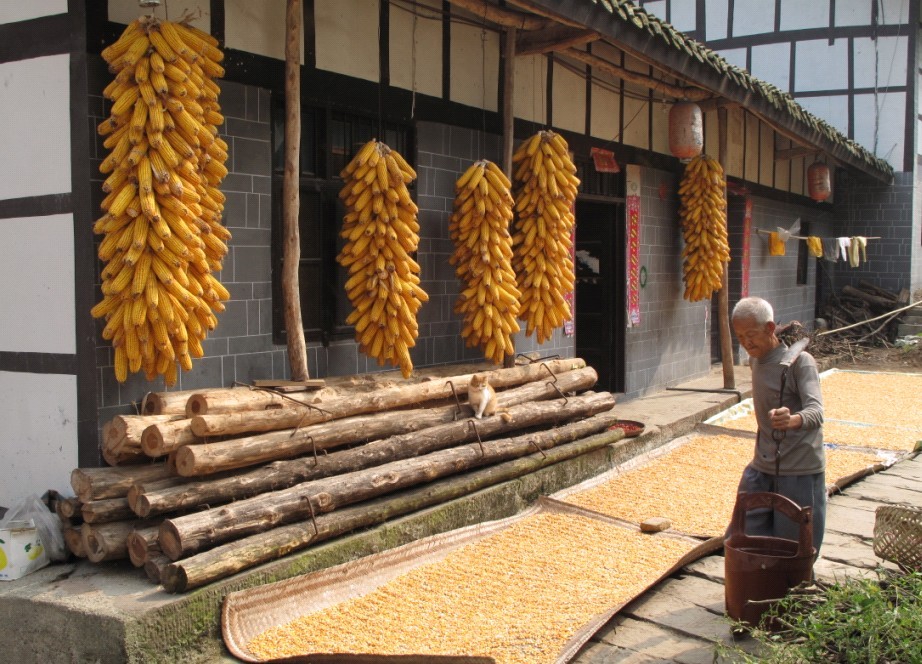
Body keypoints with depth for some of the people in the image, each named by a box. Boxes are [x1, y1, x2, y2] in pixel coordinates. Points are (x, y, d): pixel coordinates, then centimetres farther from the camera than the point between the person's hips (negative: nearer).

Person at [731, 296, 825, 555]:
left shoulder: (800, 362, -14)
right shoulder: (755, 361, 10)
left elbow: (816, 412, -30)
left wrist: (793, 420, -50)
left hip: (800, 473, -7)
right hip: (762, 469, 7)